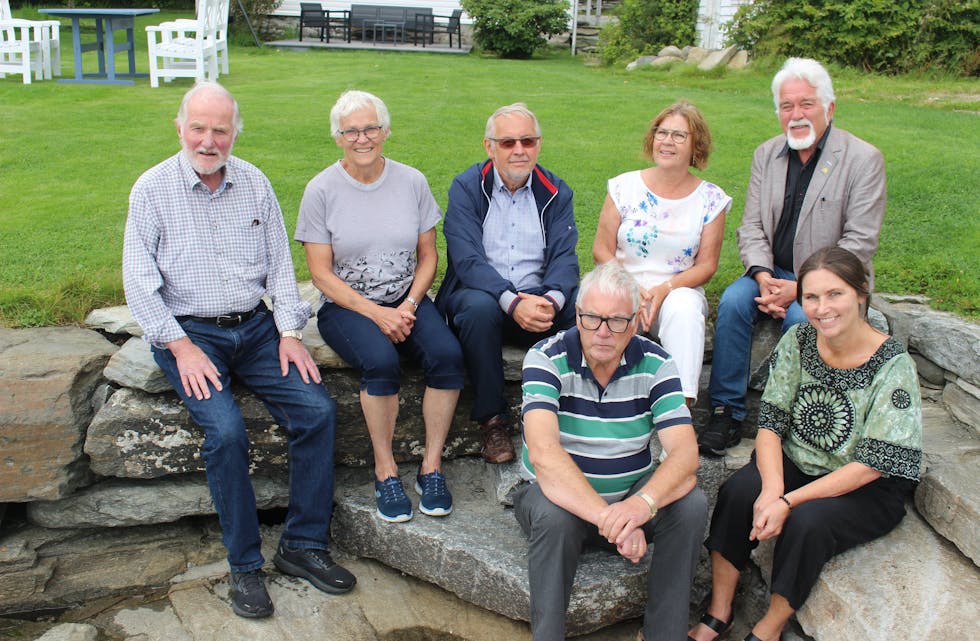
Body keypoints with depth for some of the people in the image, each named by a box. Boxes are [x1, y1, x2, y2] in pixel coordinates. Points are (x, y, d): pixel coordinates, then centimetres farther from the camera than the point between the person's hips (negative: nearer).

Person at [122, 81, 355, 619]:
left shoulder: (254, 183, 8)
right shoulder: (152, 190, -1)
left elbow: (280, 265, 9)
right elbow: (140, 283, -5)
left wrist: (289, 332, -3)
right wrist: (182, 347, -14)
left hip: (255, 327, 4)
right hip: (187, 332, -3)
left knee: (318, 410, -16)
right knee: (225, 430, -26)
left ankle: (303, 544, -2)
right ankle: (244, 565, -9)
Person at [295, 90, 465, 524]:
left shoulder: (411, 181, 5)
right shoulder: (322, 190, -3)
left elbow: (428, 257, 8)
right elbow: (322, 275, -6)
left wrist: (409, 305, -10)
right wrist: (376, 313, -16)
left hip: (407, 299, 3)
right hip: (347, 306, -2)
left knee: (447, 353, -26)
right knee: (381, 361, -32)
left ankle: (431, 467, -12)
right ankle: (385, 472, -13)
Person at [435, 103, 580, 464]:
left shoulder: (556, 192, 7)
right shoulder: (466, 187, -2)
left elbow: (564, 257, -5)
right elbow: (467, 259, -15)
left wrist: (551, 300, -28)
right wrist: (513, 302, -31)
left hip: (539, 302, 2)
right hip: (483, 295, -2)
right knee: (480, 307, -36)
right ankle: (492, 420, -20)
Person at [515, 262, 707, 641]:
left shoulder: (654, 363, -8)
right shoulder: (547, 359, -16)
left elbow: (685, 453, -19)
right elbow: (543, 453, -31)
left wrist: (642, 503, -40)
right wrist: (609, 518, -42)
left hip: (633, 497, 3)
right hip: (562, 496, -2)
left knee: (691, 505, -23)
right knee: (554, 515, -35)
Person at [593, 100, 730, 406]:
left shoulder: (711, 199, 5)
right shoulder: (625, 186, 5)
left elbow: (706, 265, 3)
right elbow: (602, 251, 4)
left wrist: (665, 289, -15)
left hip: (679, 292, 0)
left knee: (684, 307, -36)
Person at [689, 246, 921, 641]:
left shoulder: (893, 365, -18)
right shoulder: (798, 342, -6)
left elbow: (871, 465, -20)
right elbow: (771, 422, -6)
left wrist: (789, 501, -26)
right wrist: (773, 487, -25)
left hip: (869, 491, -3)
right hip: (797, 463, 4)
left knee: (807, 520, -31)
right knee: (737, 492, -24)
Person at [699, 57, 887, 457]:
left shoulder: (863, 159, -8)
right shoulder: (766, 155, 8)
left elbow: (859, 243, -13)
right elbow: (751, 227, 5)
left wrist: (802, 288, -21)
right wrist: (762, 276, -16)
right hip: (774, 273, 4)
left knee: (801, 318, -33)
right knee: (733, 301, -25)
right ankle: (726, 413, -19)